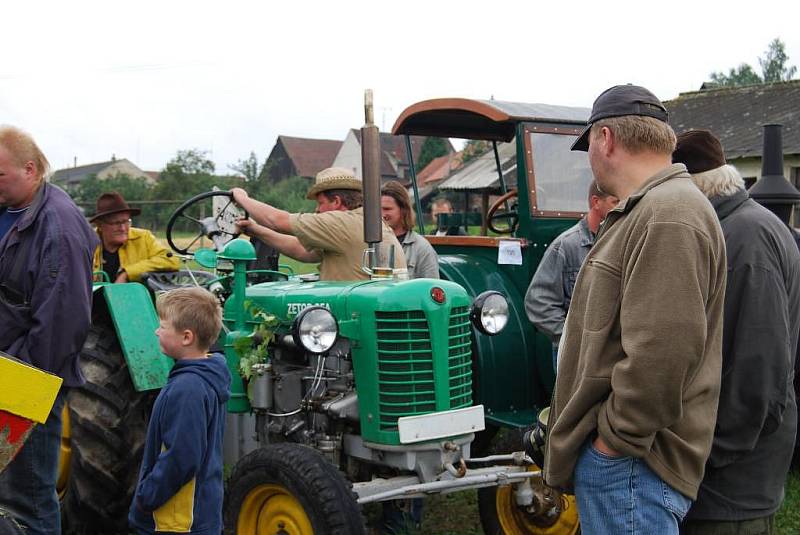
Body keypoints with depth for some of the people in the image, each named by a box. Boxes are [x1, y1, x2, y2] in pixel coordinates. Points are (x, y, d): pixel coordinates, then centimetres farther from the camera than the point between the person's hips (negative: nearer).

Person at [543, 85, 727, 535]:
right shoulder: (648, 210, 16)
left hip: (631, 464, -10)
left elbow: (661, 352, -28)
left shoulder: (669, 215, -20)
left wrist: (616, 439, -19)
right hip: (612, 456, 10)